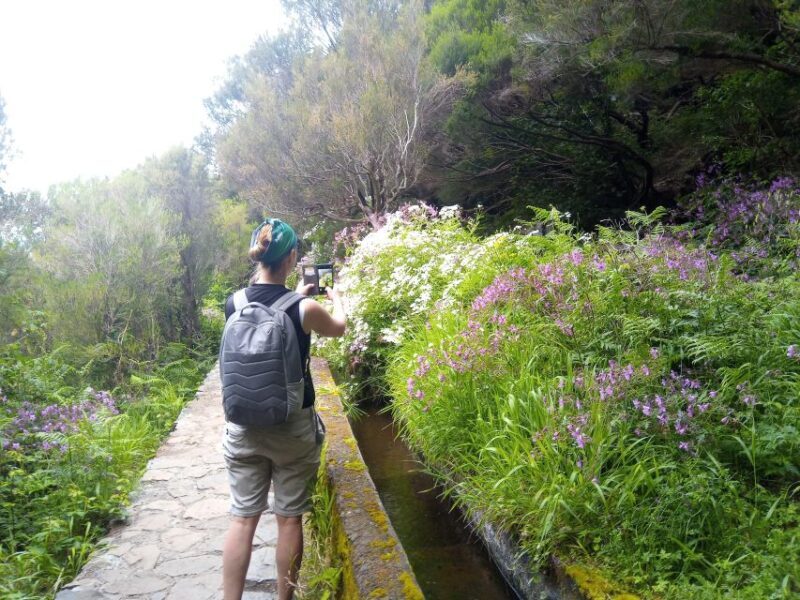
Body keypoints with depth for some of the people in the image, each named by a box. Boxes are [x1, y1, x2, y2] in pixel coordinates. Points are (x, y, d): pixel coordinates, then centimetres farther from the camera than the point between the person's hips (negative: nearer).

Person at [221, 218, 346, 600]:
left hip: (243, 428, 3)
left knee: (242, 518, 12)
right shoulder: (305, 310, -15)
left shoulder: (234, 304, -5)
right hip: (293, 428, -3)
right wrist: (335, 297, 27)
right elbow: (338, 329, 8)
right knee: (289, 519, 12)